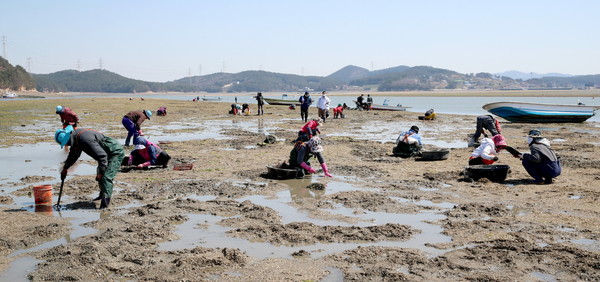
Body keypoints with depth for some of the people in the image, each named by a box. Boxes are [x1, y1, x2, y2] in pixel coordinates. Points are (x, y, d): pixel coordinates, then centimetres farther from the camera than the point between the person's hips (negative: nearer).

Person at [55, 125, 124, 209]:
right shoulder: (76, 137, 4)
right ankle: (103, 195, 48)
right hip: (108, 153, 11)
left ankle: (104, 206, -23)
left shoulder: (85, 139, -30)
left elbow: (101, 155, -31)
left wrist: (100, 173, -25)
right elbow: (73, 155, 24)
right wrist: (65, 168, 33)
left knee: (106, 177, -21)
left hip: (116, 153, -11)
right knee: (100, 175, 27)